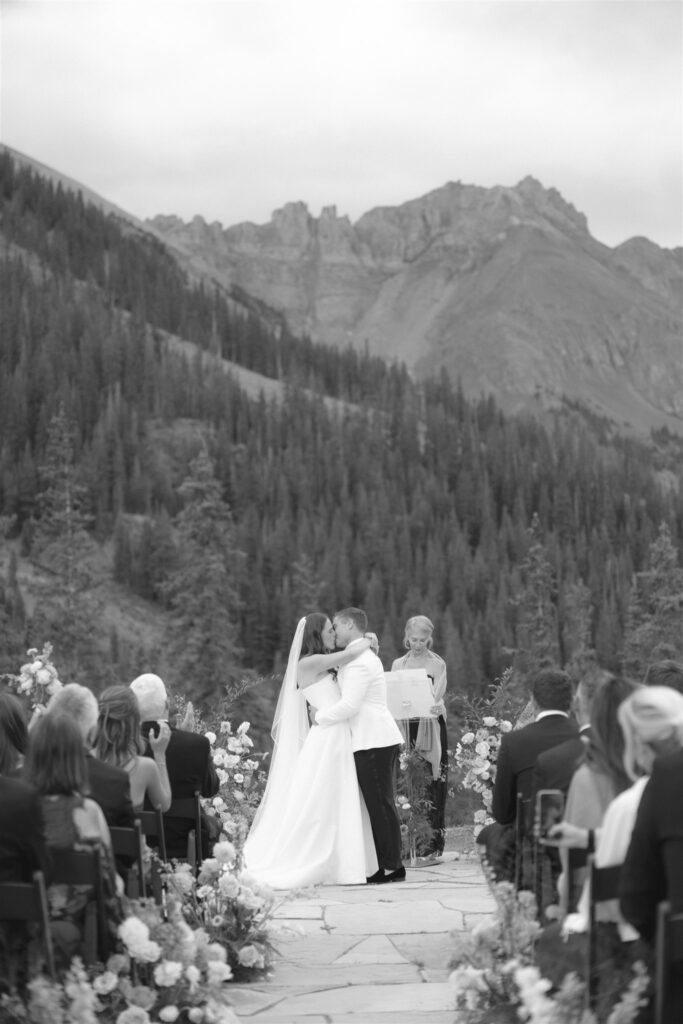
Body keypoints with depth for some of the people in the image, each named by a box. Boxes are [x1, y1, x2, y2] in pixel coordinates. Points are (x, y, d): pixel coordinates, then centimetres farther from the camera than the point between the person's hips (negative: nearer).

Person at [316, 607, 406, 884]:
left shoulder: (358, 661, -12)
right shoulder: (365, 655, 21)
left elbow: (350, 705, -19)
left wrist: (320, 716, -8)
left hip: (372, 742, -11)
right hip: (379, 739, 11)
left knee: (380, 806, -8)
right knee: (382, 805, 10)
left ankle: (392, 867, -6)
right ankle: (388, 866, 12)